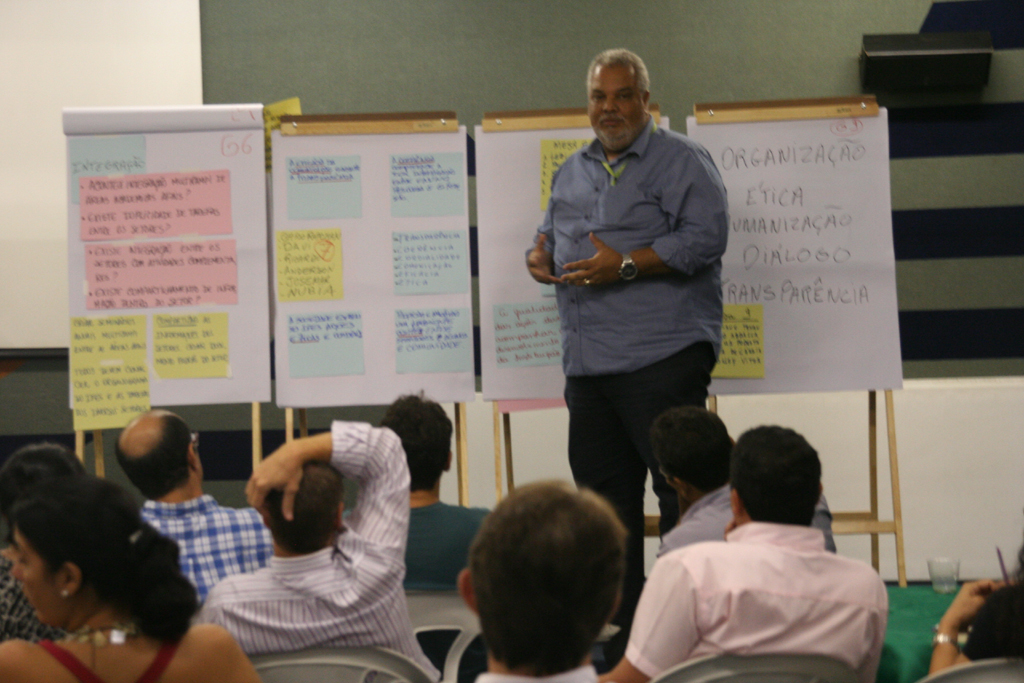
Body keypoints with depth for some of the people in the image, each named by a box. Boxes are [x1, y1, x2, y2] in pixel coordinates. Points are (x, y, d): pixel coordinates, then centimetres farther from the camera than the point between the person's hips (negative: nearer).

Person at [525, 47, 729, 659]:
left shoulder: (681, 160, -1)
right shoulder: (573, 171, 21)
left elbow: (706, 236, -13)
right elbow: (554, 229, 31)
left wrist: (626, 265, -19)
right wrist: (540, 253, 6)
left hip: (663, 357, -7)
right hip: (588, 365, 8)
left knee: (682, 490, -8)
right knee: (602, 489, 10)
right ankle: (620, 621, 18)